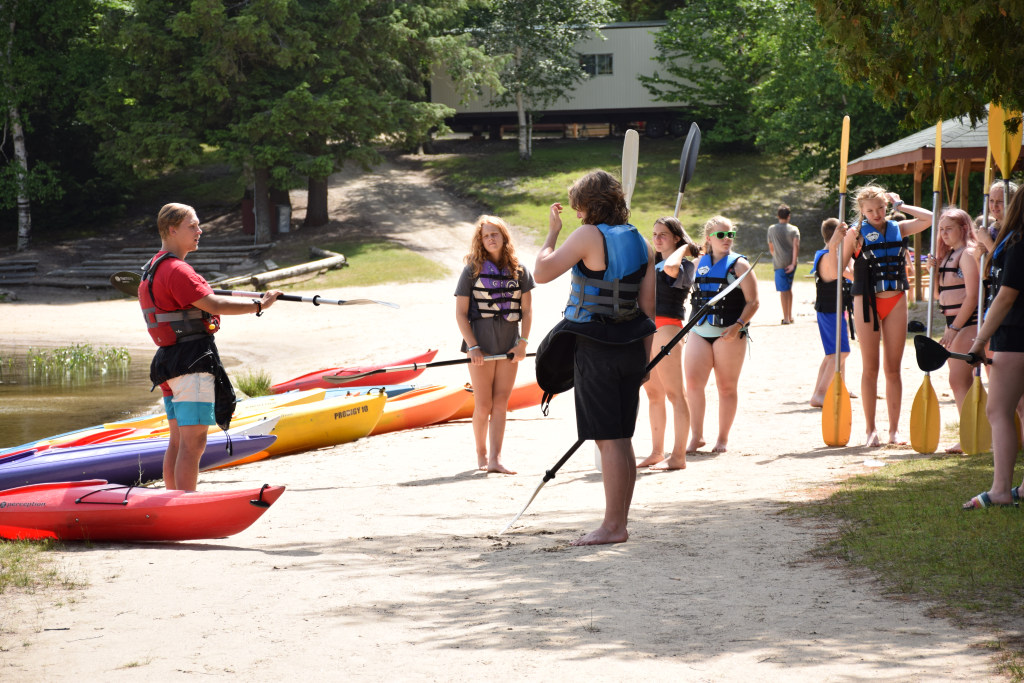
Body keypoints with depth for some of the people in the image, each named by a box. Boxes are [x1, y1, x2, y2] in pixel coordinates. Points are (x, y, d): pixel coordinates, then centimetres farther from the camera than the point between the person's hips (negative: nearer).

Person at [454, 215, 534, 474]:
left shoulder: (519, 270, 6)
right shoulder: (472, 270, -2)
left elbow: (526, 310, 7)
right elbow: (460, 313, -2)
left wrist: (523, 342, -4)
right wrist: (473, 347, -10)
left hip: (509, 344, 2)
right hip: (481, 343, -2)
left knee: (501, 403, -2)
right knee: (483, 405, -1)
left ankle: (494, 459, -6)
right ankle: (481, 454, 16)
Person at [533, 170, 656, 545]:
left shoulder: (590, 236, -12)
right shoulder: (641, 243, 9)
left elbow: (542, 272, -13)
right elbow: (647, 306, 11)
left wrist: (552, 232, 0)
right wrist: (644, 357, 16)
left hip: (594, 348, -7)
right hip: (630, 346, 7)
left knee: (608, 440, -5)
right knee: (622, 440, 12)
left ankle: (612, 527, -4)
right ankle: (620, 520, 17)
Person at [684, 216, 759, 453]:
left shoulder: (739, 265, -1)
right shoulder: (698, 264, 12)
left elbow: (753, 302, -5)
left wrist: (738, 326, -17)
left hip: (729, 334, -4)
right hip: (699, 331, 4)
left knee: (727, 387, 3)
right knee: (693, 382, -6)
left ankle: (723, 439, 11)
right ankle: (696, 436, 2)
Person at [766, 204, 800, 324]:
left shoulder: (772, 229, 2)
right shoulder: (794, 229, 2)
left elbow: (771, 248, 8)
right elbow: (796, 245, -10)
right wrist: (793, 263, -12)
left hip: (780, 263, -3)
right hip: (791, 263, 3)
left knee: (783, 290, -3)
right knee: (789, 288, 18)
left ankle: (786, 318, -7)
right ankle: (790, 316, 24)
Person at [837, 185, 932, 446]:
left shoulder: (897, 228, 8)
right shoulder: (855, 233, -1)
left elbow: (930, 218, -1)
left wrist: (900, 205, 3)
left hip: (896, 302, 3)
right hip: (867, 302, -3)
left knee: (893, 368, 4)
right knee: (870, 368, 1)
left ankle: (894, 429, 9)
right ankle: (870, 429, 6)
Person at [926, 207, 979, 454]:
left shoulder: (968, 253, -12)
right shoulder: (947, 255, 15)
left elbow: (972, 296, -17)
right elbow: (938, 293, 18)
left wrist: (954, 328, -19)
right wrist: (934, 270, 1)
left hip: (967, 322, -9)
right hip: (953, 322, 9)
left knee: (958, 380, -13)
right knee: (962, 382, 10)